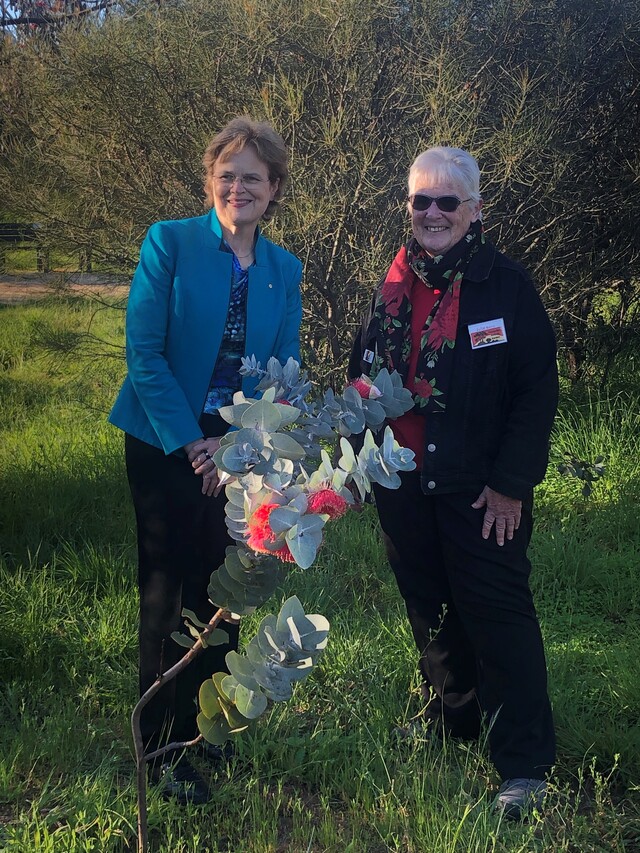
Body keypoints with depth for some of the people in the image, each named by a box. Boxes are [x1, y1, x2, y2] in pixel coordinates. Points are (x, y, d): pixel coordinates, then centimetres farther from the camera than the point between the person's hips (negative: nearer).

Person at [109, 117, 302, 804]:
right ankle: (164, 747, 15)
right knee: (169, 592, 1)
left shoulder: (285, 270, 5)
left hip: (240, 449, 4)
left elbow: (282, 371, 4)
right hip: (165, 445, -4)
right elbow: (143, 352, -12)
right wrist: (189, 443, -15)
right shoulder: (169, 243, -8)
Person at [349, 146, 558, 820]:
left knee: (498, 613, -2)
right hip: (402, 485, 6)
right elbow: (361, 373, 16)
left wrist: (512, 483, -14)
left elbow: (537, 391, -11)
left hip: (480, 488, -5)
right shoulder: (393, 285, 7)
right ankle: (450, 717, 37)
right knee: (429, 609, 17)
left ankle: (526, 764, 6)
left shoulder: (507, 285, -9)